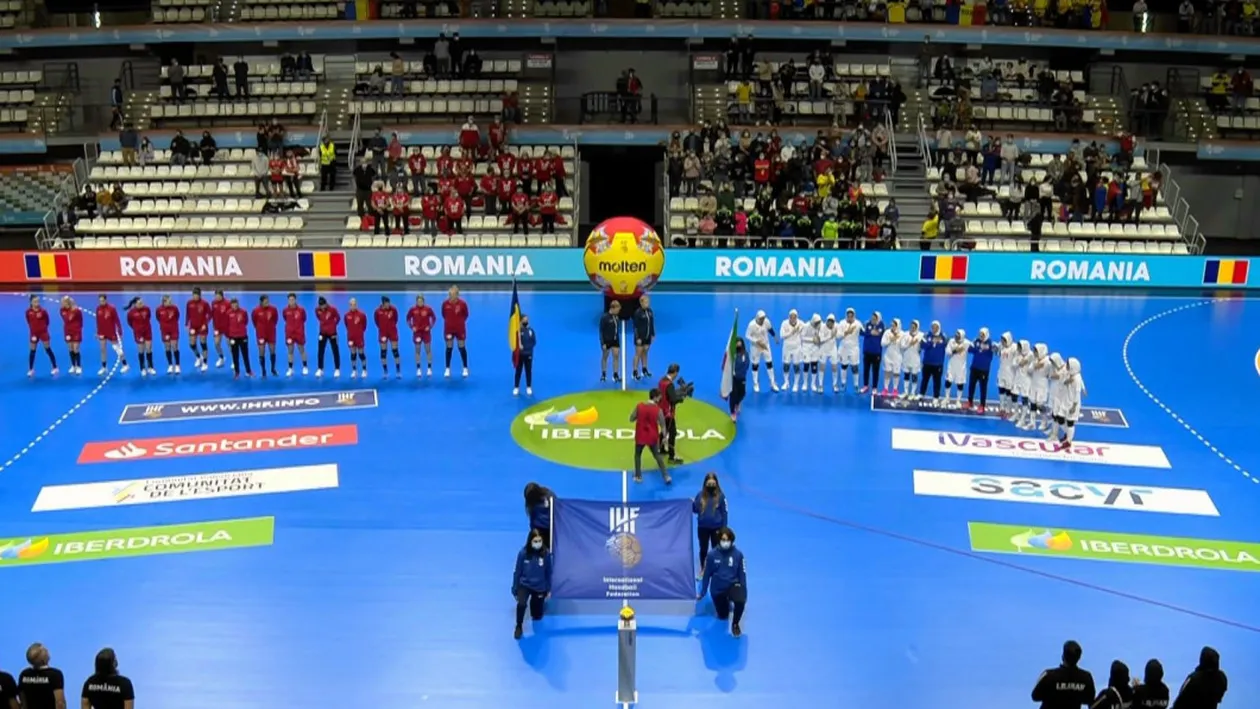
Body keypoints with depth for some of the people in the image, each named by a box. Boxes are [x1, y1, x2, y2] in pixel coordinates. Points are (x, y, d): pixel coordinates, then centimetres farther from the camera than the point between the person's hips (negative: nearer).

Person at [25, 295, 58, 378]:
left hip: (43, 332, -2)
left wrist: (43, 327, 6)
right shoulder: (28, 312, -6)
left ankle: (55, 368, 8)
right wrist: (33, 328, 5)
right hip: (34, 333, 2)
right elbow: (29, 322, 8)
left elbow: (46, 321, 1)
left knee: (48, 350, 1)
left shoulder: (43, 311, -12)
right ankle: (31, 370, 18)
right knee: (32, 351, 7)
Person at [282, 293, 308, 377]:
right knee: (290, 351, 6)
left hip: (299, 333, -1)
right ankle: (290, 369, 12)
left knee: (302, 350, 8)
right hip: (289, 333, 1)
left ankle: (305, 367, 20)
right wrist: (291, 325, 10)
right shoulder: (285, 310, -4)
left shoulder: (301, 309, -9)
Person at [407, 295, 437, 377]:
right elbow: (408, 319, 8)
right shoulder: (412, 309, -5)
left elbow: (434, 318, 4)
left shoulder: (428, 309, -7)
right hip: (417, 332, 1)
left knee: (428, 350, 2)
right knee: (417, 351, 5)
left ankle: (429, 369, 9)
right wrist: (411, 327, -3)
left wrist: (430, 326, -6)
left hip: (426, 332, -1)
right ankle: (418, 369, 11)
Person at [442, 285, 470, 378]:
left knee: (462, 348, 7)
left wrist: (460, 321, 1)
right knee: (449, 348, 8)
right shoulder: (445, 304, -12)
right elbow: (443, 315, 5)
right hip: (448, 329, 1)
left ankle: (465, 368, 18)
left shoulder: (462, 303, -15)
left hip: (460, 329, -1)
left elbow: (465, 315, 1)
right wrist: (450, 321, 4)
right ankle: (448, 369, 17)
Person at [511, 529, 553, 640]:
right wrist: (515, 590, -1)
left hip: (540, 587, 2)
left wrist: (549, 590, 6)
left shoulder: (546, 554, -16)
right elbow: (517, 572, -7)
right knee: (521, 604, -31)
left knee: (537, 617, 11)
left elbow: (548, 573, -2)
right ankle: (519, 626, -3)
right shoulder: (523, 553, -19)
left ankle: (534, 602, 46)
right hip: (525, 584, -2)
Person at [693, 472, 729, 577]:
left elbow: (724, 513, -7)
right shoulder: (700, 495, -6)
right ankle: (702, 569, 35)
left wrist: (723, 528, -7)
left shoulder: (720, 496, -12)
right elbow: (696, 510, 0)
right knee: (703, 549, 16)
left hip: (716, 528, -2)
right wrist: (692, 504, -21)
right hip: (702, 527, 2)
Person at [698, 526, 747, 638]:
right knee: (723, 617, 13)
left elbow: (742, 574, -4)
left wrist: (744, 593, -5)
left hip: (733, 585, -1)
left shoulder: (738, 554, -14)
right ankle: (726, 603, 48)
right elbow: (707, 575, -3)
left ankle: (735, 624, -4)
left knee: (740, 601, -33)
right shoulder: (712, 555, -14)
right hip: (717, 589, 1)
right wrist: (702, 593, 3)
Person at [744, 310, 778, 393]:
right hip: (756, 347, -4)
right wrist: (757, 341, -28)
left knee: (769, 363, 8)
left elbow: (770, 329, 6)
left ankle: (772, 383, 19)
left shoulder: (766, 321, -15)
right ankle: (756, 384, 25)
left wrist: (775, 336, 18)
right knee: (755, 365, 8)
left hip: (766, 345, 4)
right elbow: (747, 336, -21)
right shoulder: (752, 324, -27)